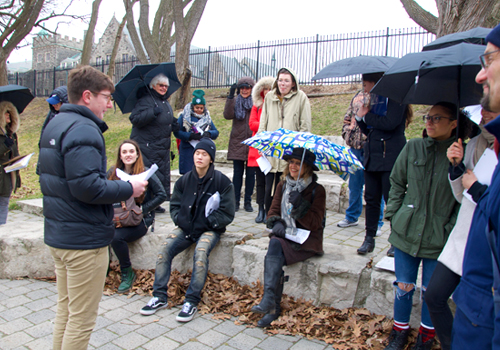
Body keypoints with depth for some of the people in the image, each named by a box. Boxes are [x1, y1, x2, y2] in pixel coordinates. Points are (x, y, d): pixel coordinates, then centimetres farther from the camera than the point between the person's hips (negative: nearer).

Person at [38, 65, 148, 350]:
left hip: (58, 235, 10)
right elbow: (87, 186, -28)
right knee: (82, 320, 5)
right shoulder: (83, 129, -19)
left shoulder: (55, 124, 12)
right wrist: (128, 189, -14)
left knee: (65, 311, 22)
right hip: (84, 240, -10)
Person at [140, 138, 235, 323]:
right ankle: (159, 296, -4)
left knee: (200, 253, -31)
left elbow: (227, 213, -5)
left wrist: (208, 222, -12)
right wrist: (181, 220, -4)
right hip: (186, 228, 4)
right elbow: (174, 206, 14)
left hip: (209, 230, -4)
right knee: (164, 250, -17)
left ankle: (192, 301, -18)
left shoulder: (222, 181, -6)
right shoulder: (184, 180, 6)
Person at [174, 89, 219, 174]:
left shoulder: (207, 117, 15)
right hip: (188, 151, -3)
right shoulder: (184, 116, 2)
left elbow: (216, 132, 9)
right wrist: (191, 136, -20)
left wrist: (208, 134, -14)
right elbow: (177, 132, -6)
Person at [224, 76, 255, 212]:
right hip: (238, 142, 1)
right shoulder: (235, 102, 8)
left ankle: (248, 201, 16)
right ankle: (235, 201, 14)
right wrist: (230, 97, -15)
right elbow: (227, 115, -10)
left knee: (250, 173, 6)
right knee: (237, 173, 6)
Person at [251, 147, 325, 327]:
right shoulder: (282, 185, 12)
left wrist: (300, 205, -25)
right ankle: (273, 306, -26)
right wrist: (276, 223, -11)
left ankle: (269, 302, -30)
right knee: (275, 245, -30)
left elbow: (314, 223, -11)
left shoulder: (317, 190, -4)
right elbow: (273, 210, 11)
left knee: (275, 246, -31)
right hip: (284, 235, 4)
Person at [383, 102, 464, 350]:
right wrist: (393, 215, 3)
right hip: (406, 232, 2)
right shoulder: (413, 147, 1)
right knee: (404, 287, 11)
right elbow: (396, 183, 9)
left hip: (438, 239, -2)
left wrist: (450, 230, -9)